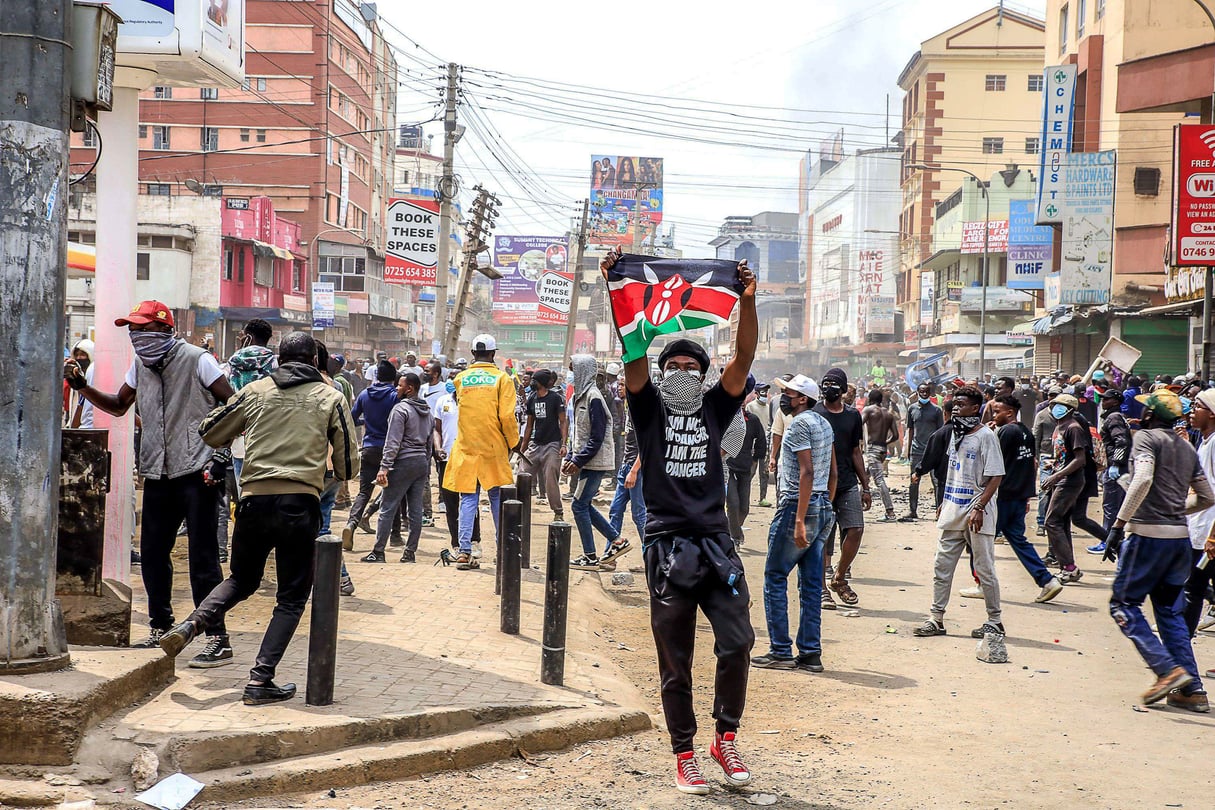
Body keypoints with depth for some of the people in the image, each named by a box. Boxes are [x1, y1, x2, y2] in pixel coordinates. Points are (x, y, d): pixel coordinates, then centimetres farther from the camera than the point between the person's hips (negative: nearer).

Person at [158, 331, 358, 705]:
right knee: (292, 597, 8)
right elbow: (348, 463, 6)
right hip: (301, 503, -2)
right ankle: (260, 680, -1)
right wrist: (337, 474, 28)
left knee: (242, 579, 23)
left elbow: (209, 433, 17)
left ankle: (192, 623, -1)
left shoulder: (255, 391, 10)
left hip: (255, 501, 2)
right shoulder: (330, 397, 6)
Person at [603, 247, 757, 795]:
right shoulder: (649, 408, 5)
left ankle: (725, 738, 8)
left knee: (737, 642, -10)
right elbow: (634, 353, -7)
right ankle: (684, 755, 15)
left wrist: (747, 300, -12)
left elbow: (744, 357, -1)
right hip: (667, 545, -1)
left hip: (716, 542, 2)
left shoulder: (714, 407, 10)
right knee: (675, 663, 4)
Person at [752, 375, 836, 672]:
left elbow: (807, 472, -20)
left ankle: (781, 651, 0)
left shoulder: (799, 423, -12)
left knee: (774, 577, 0)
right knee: (811, 583, 9)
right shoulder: (824, 423, 15)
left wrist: (799, 520, -23)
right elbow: (833, 473, 17)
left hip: (798, 505, -9)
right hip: (823, 508, 9)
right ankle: (810, 653, 10)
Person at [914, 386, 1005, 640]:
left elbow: (996, 476, -16)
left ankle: (995, 621, 11)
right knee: (942, 566, 7)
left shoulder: (985, 436, -12)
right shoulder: (956, 434, 13)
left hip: (977, 514, -8)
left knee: (984, 568, 1)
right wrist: (945, 502, 17)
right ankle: (936, 618, 13)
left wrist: (980, 508, -22)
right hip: (953, 511, 8)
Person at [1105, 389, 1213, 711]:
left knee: (1123, 603, 3)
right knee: (1171, 611, 14)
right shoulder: (1187, 448, 16)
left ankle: (1168, 669, -11)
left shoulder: (1146, 437, -5)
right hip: (1181, 537, 7)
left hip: (1148, 533, -7)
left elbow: (1143, 480, -23)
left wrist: (1119, 524, -21)